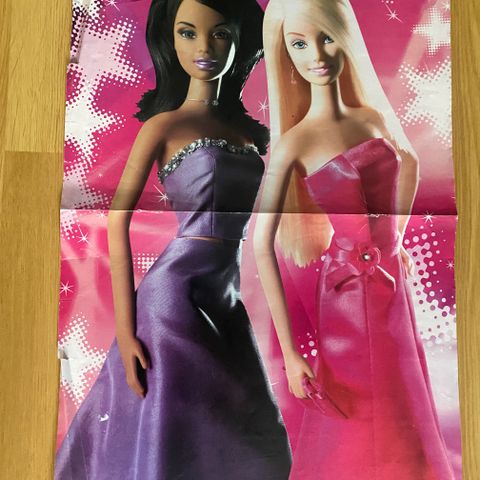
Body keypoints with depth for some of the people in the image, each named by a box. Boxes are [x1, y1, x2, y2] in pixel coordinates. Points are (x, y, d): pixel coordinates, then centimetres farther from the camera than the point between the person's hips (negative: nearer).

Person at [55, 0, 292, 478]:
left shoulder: (249, 129, 11)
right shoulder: (163, 125, -4)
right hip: (175, 295, -6)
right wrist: (125, 331, -14)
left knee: (252, 441, 17)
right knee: (170, 442, 5)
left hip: (227, 300, 6)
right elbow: (117, 222, -10)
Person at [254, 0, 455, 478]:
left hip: (394, 283, 6)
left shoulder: (374, 118, 1)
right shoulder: (293, 144, -17)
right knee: (357, 435, 10)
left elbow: (411, 163, 22)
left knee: (404, 417, 23)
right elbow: (261, 245, -21)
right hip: (348, 295, -6)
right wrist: (289, 351, -22)